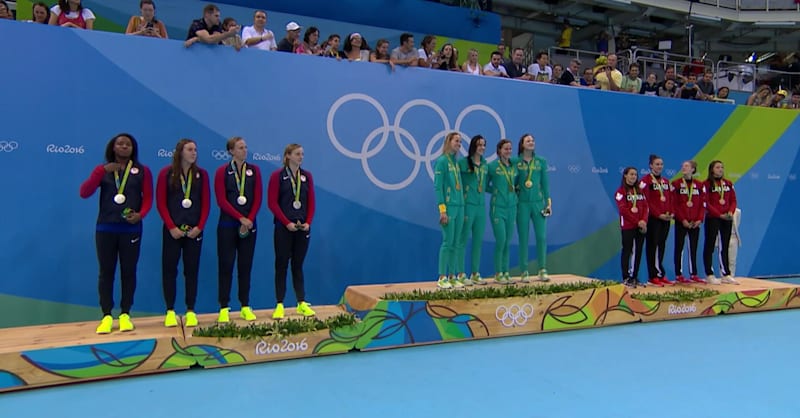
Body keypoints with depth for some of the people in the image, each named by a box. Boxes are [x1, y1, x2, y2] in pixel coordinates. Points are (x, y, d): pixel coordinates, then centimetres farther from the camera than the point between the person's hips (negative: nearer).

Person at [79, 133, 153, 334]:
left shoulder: (142, 171, 6)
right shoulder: (102, 170, 8)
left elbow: (148, 197, 2)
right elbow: (84, 193, -4)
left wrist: (140, 215, -16)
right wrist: (102, 171, -13)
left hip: (131, 229, -1)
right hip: (105, 228, 1)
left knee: (128, 271, 3)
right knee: (106, 272, 2)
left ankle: (125, 314, 12)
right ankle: (106, 316, 9)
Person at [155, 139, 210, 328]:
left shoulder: (202, 174, 4)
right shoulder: (166, 173, -1)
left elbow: (206, 203, 3)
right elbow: (160, 203, -3)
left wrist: (199, 227, -6)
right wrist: (172, 227, -10)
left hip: (194, 230, 1)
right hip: (172, 230, -1)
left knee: (192, 270, 5)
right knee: (169, 269, 2)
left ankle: (190, 311, 11)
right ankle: (170, 311, 11)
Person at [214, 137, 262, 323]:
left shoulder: (254, 170, 7)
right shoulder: (223, 171, 0)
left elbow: (257, 198, 3)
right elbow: (222, 200, -7)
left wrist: (249, 220, -8)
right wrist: (241, 218, -13)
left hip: (249, 225, 3)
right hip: (228, 224, -2)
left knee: (245, 266, 6)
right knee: (226, 266, 0)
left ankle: (245, 307, 12)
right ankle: (224, 308, 6)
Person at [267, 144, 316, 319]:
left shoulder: (307, 175, 8)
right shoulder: (277, 176, -3)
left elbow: (311, 202, 8)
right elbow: (272, 203, -8)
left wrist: (308, 222, -5)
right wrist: (287, 223, -14)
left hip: (303, 227, 3)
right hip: (284, 227, -3)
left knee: (298, 265, 9)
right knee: (281, 265, 2)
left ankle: (302, 303, 13)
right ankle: (279, 305, 8)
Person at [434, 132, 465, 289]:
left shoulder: (456, 161, 17)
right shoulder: (442, 161, -6)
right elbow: (438, 186, -12)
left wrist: (462, 205, 12)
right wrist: (442, 209, -17)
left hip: (459, 207, 7)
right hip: (449, 207, -7)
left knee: (455, 243, 8)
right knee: (447, 242, -6)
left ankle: (452, 277, 14)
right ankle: (442, 278, 0)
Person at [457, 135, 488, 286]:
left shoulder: (485, 164, 13)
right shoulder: (463, 162, -7)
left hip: (481, 206, 6)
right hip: (467, 205, -6)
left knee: (478, 240, 11)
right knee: (464, 240, -1)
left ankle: (475, 274, 21)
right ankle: (461, 275, 6)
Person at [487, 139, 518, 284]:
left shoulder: (514, 166, 11)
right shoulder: (492, 166, -3)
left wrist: (515, 189, 6)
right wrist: (496, 190, -5)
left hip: (512, 207, 5)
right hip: (498, 207, -5)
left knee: (508, 242, 7)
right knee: (501, 240, -8)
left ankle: (506, 273, 14)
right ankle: (498, 274, 2)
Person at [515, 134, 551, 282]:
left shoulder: (541, 161, 8)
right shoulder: (516, 162, 0)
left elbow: (545, 183, 8)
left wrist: (548, 203, 4)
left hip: (538, 202, 2)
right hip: (522, 203, -2)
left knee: (541, 236, -1)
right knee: (523, 238, 1)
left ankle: (543, 271, 8)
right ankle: (524, 272, 8)